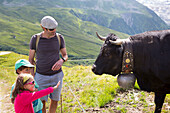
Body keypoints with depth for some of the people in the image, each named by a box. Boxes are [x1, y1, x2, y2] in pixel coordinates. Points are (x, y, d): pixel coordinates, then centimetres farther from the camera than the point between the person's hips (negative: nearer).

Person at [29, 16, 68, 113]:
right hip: (41, 76, -2)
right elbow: (31, 59, -3)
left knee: (55, 100, 16)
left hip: (57, 75, 2)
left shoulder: (60, 38, -8)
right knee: (42, 102, 5)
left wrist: (61, 61, -23)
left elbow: (65, 56, 3)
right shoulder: (35, 39, -13)